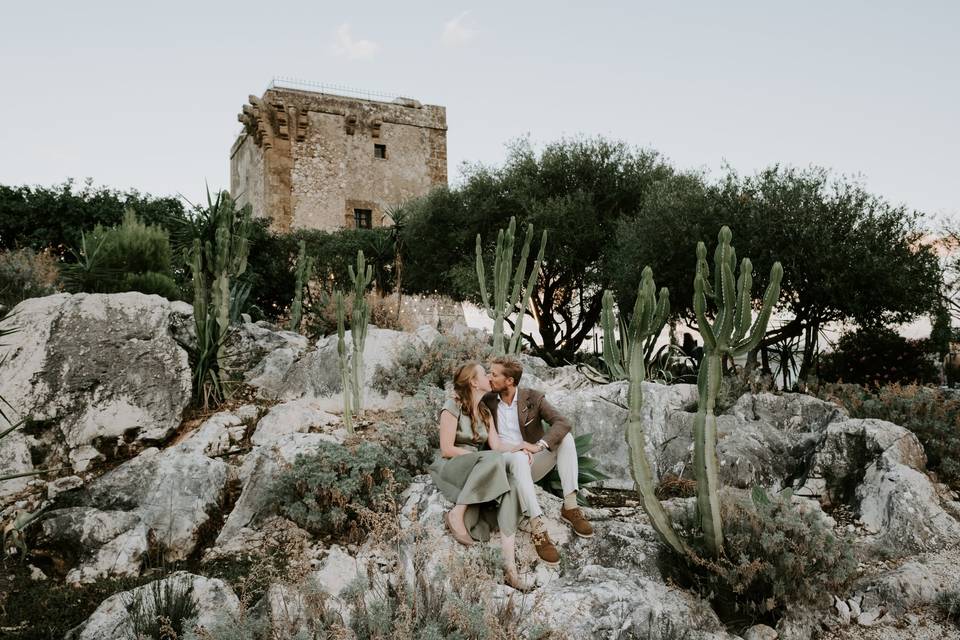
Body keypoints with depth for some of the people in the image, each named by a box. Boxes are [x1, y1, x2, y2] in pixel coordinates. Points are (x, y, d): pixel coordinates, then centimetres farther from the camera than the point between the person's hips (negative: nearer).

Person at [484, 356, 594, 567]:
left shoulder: (533, 398, -2)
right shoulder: (487, 401, 3)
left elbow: (562, 423, -16)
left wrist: (539, 446, -31)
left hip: (532, 464, 2)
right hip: (504, 464, -2)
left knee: (565, 438, -21)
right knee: (520, 457, -37)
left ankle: (570, 506, -25)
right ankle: (538, 529, -47)